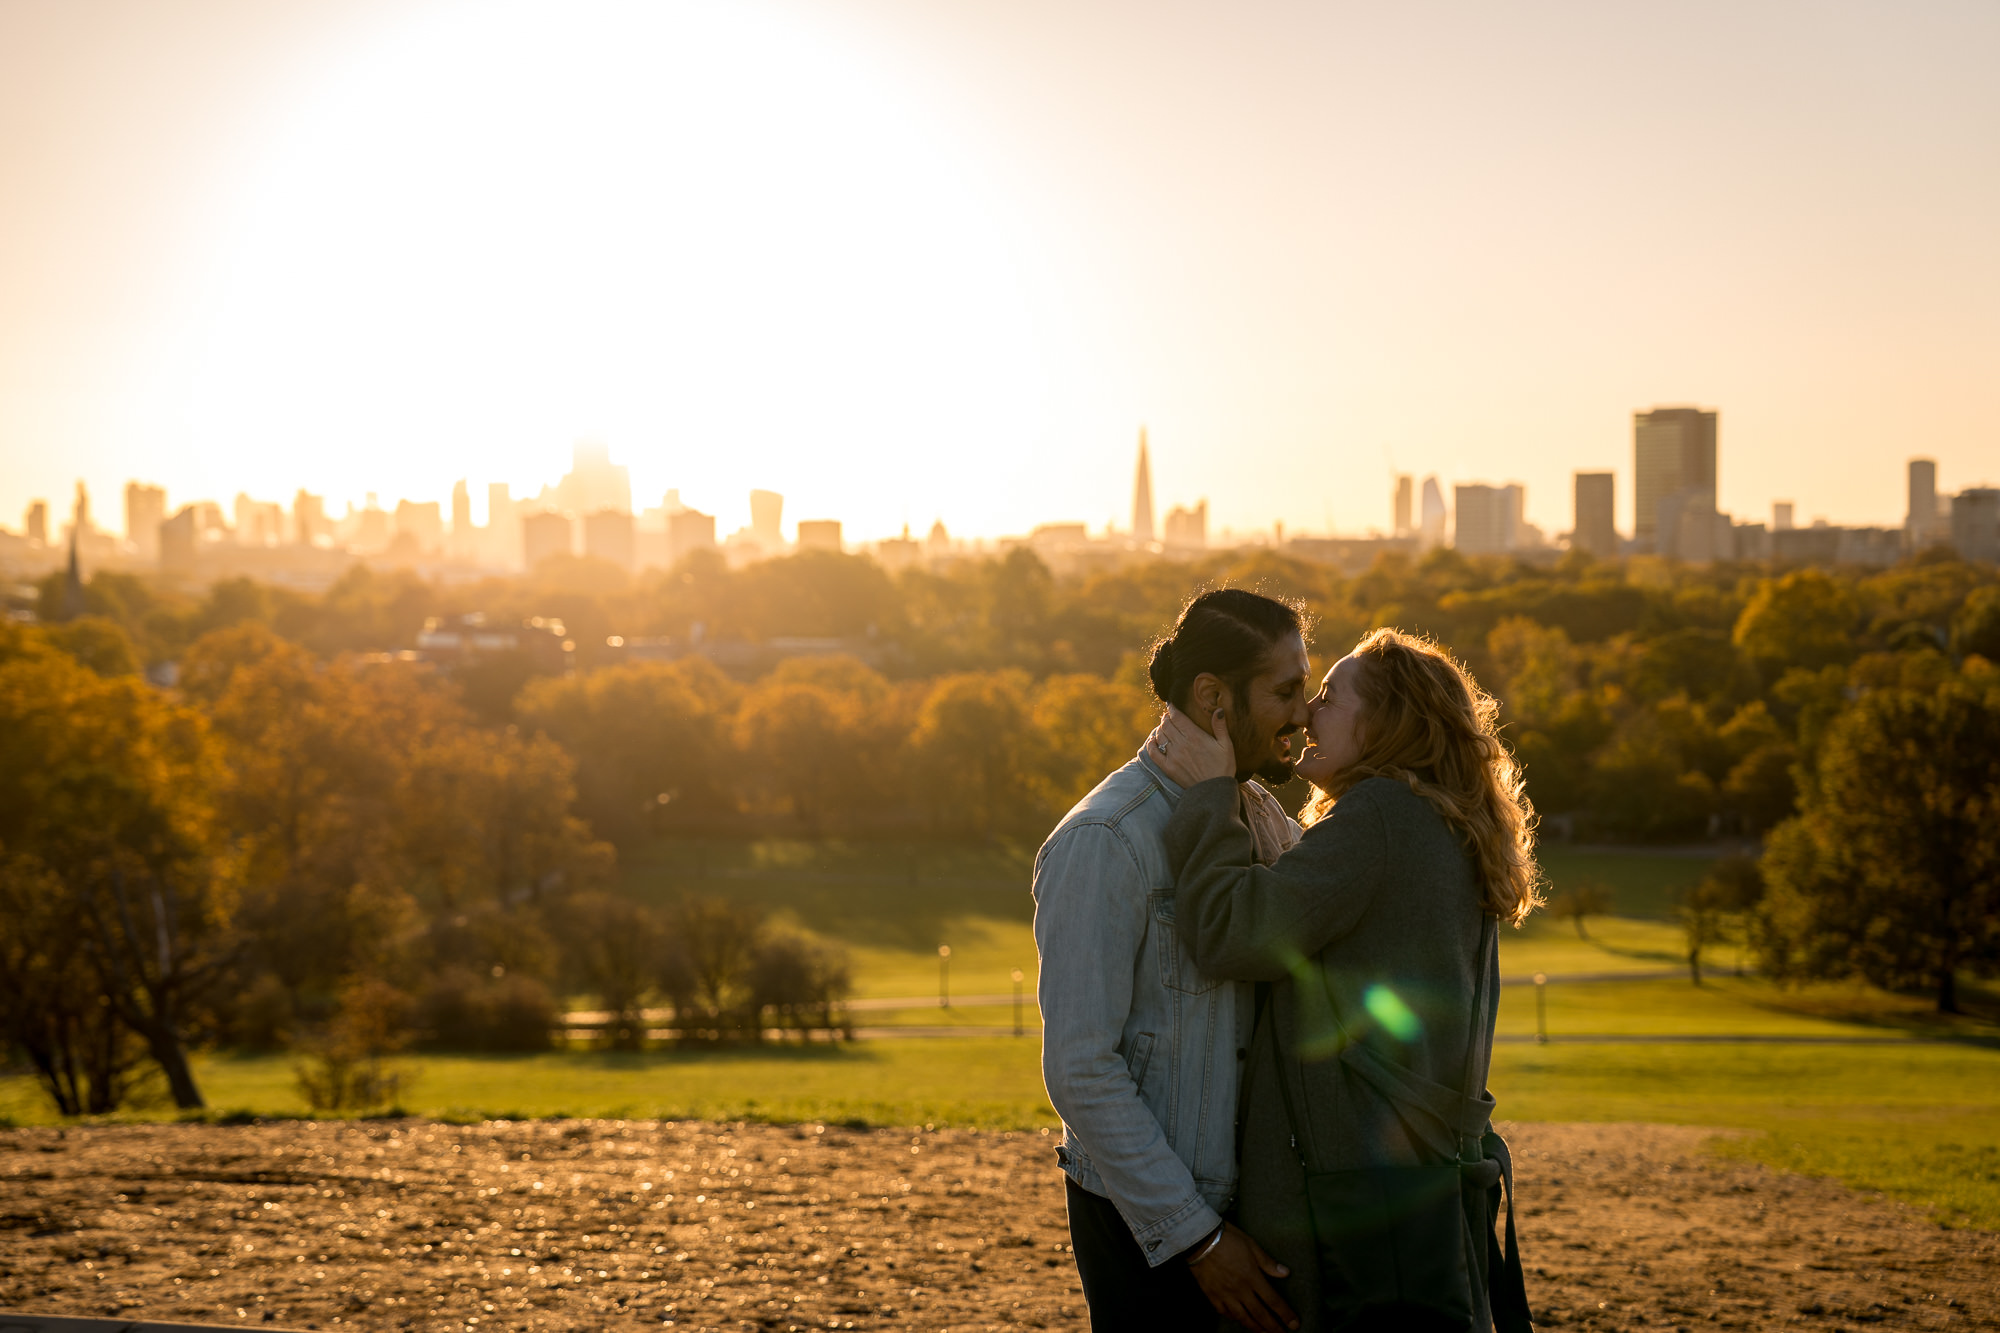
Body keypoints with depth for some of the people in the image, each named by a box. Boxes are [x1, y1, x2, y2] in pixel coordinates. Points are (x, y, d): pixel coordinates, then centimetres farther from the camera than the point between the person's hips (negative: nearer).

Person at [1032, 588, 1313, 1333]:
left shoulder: (1269, 825, 8)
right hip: (1146, 1223, -7)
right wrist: (1195, 1239, -18)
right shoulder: (1105, 843, -16)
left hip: (1248, 1201, 7)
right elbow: (1081, 1071, -18)